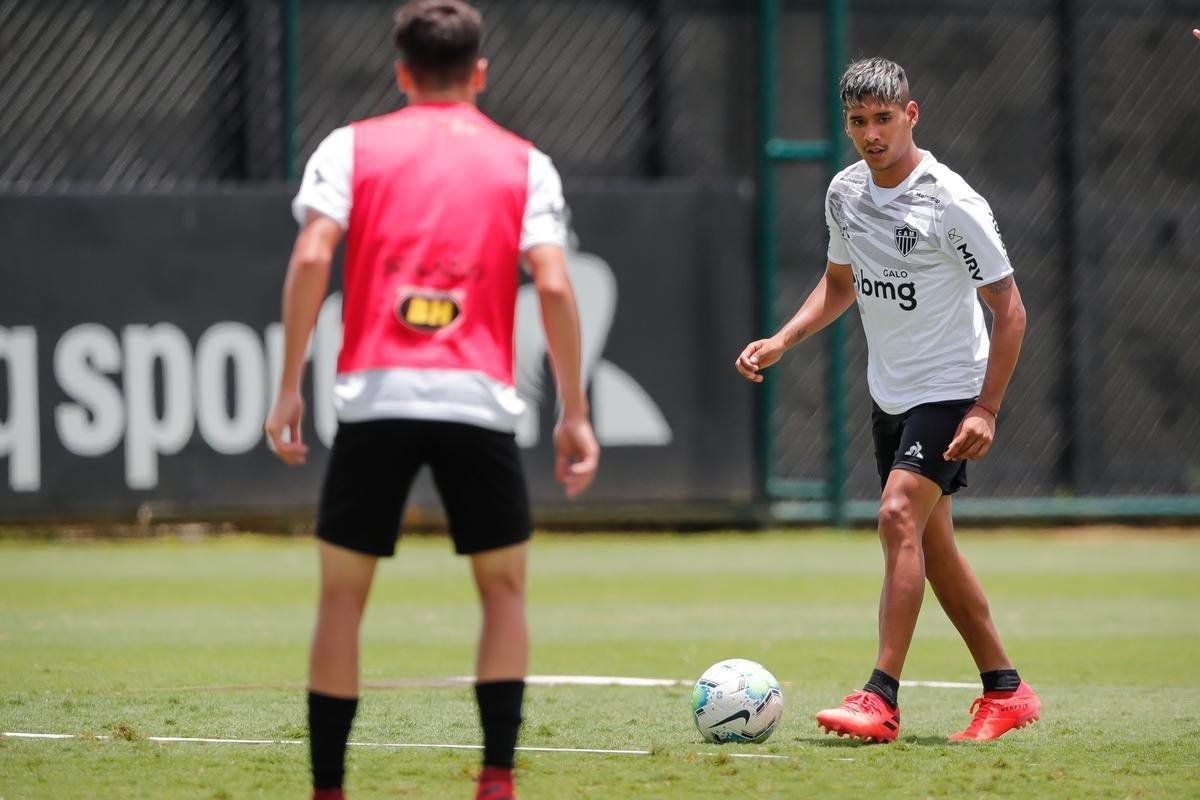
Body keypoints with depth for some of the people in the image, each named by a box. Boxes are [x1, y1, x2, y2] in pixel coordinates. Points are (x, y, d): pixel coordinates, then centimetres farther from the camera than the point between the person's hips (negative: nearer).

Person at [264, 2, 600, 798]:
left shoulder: (352, 147, 10)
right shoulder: (524, 163, 11)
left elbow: (312, 257, -4)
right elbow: (553, 285, 0)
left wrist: (289, 388, -2)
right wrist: (575, 415, 3)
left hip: (375, 397, 0)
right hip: (480, 402, 0)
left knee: (342, 592, 10)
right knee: (504, 588, 14)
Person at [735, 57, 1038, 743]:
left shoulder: (952, 203, -19)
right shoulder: (846, 193, 1)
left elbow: (1009, 308, -15)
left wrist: (987, 409, -20)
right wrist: (782, 342, 5)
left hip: (951, 390, -8)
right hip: (890, 395, 8)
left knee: (900, 516, -21)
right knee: (932, 544, 11)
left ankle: (882, 701, -24)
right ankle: (1006, 691, 23)